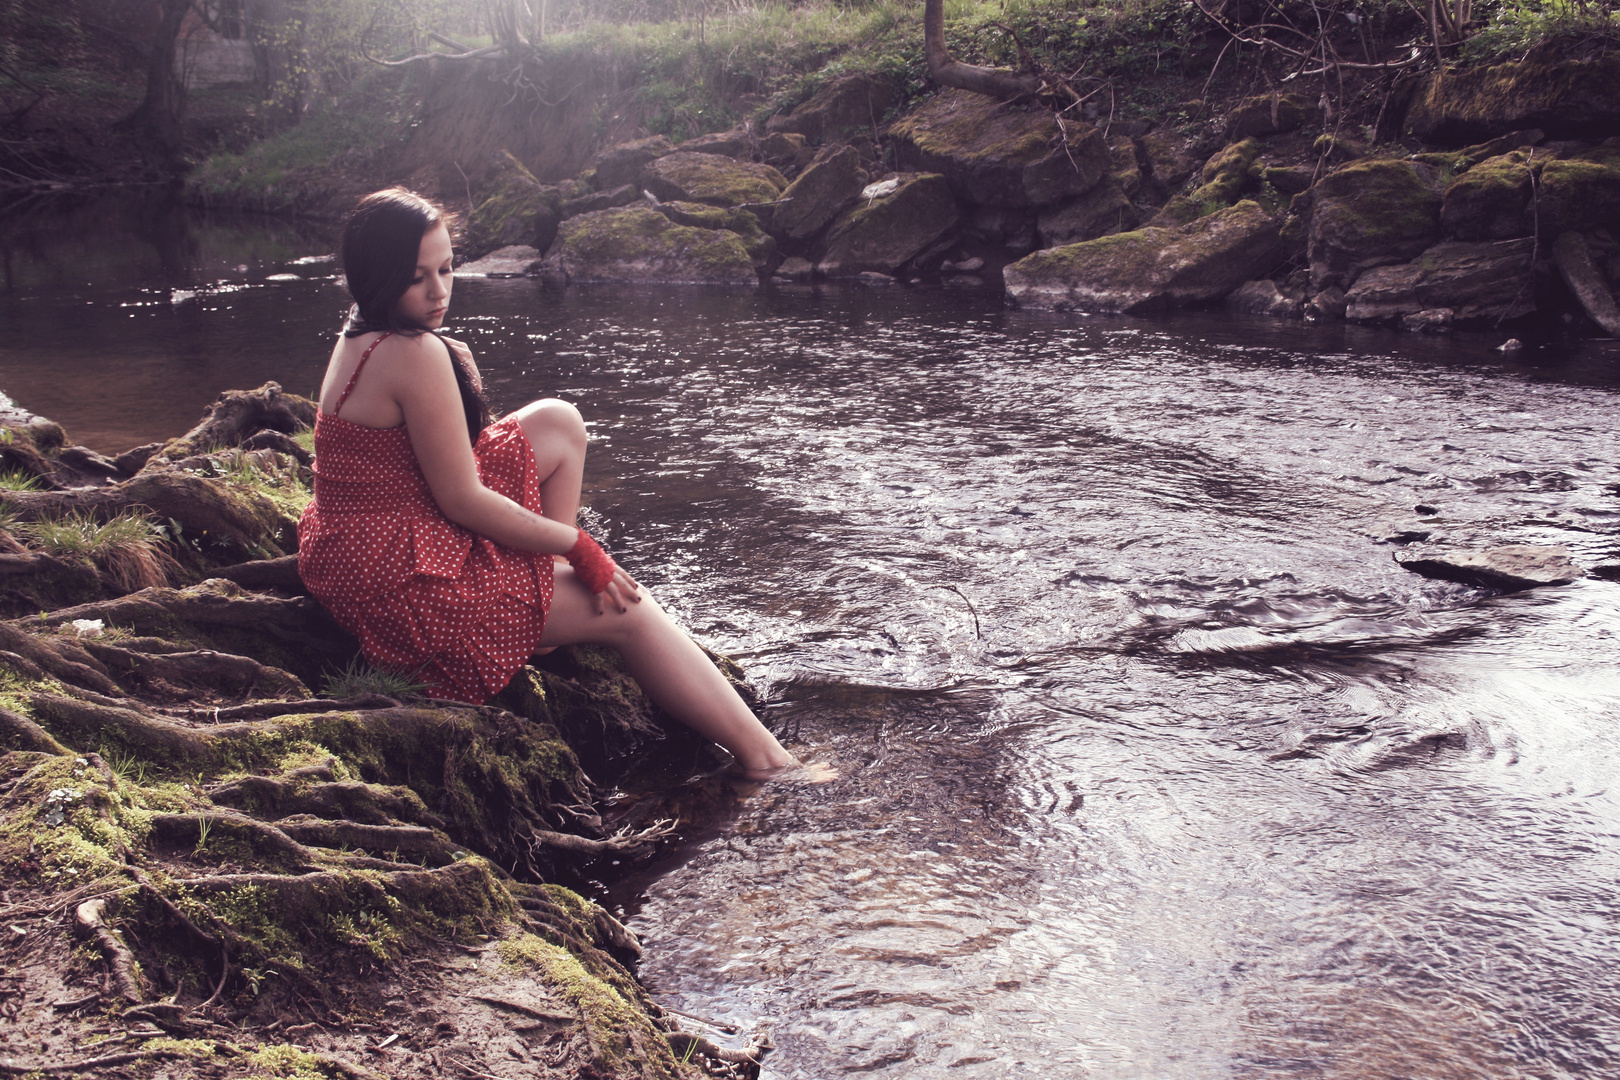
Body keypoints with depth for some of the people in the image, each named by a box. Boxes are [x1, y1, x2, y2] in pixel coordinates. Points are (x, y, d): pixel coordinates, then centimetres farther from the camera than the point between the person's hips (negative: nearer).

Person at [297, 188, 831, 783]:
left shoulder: (360, 338, 7)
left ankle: (542, 595, 16)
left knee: (558, 423, 9)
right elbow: (463, 500, -19)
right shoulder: (416, 355, -23)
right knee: (627, 611, -3)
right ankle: (763, 758, 3)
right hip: (400, 582, -10)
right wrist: (582, 549, -10)